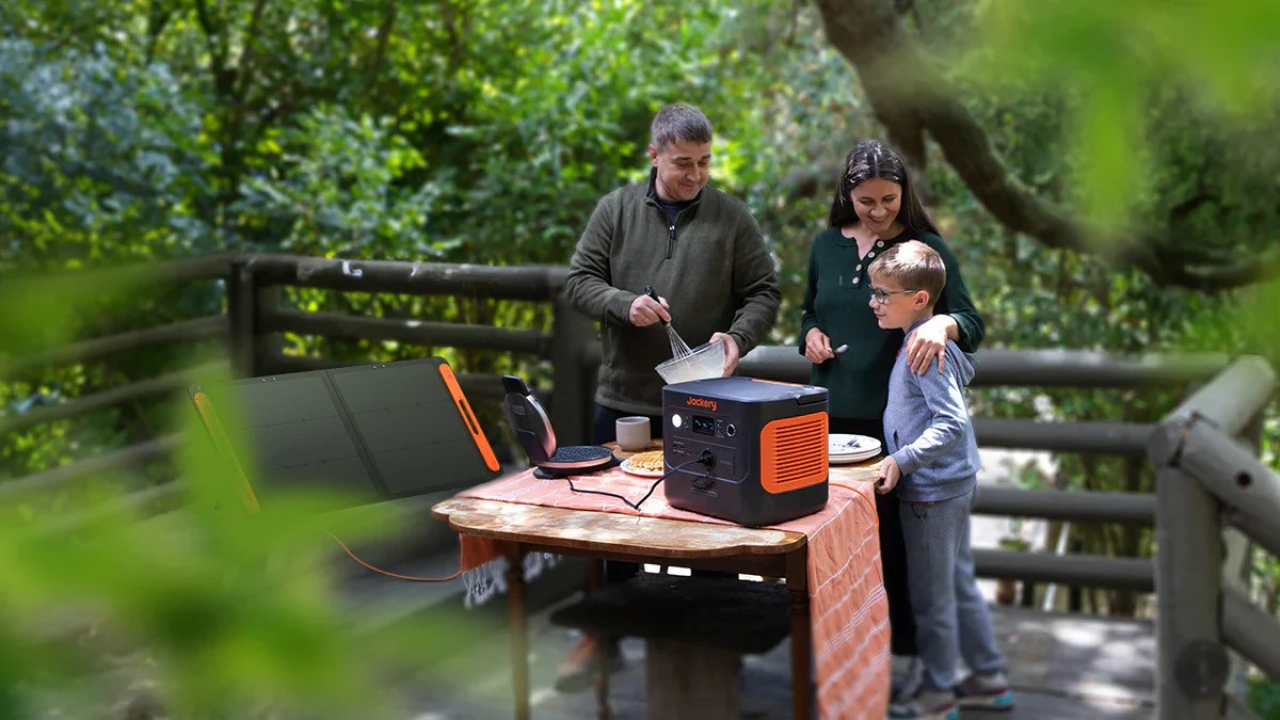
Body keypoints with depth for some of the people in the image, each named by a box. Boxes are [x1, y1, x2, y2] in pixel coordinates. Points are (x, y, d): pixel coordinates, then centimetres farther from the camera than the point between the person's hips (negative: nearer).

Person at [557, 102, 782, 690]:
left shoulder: (732, 217, 1)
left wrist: (738, 336, -16)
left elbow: (763, 293, 3)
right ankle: (604, 636, 24)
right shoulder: (616, 210, 3)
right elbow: (579, 281, 2)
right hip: (625, 397, 1)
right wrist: (625, 304, -17)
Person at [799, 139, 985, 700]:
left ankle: (903, 647, 16)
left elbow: (972, 321, -9)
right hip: (832, 412, 4)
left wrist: (943, 324, -31)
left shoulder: (926, 248, -5)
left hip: (892, 416, -4)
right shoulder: (827, 245, 7)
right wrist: (811, 333, -2)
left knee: (892, 532, 1)